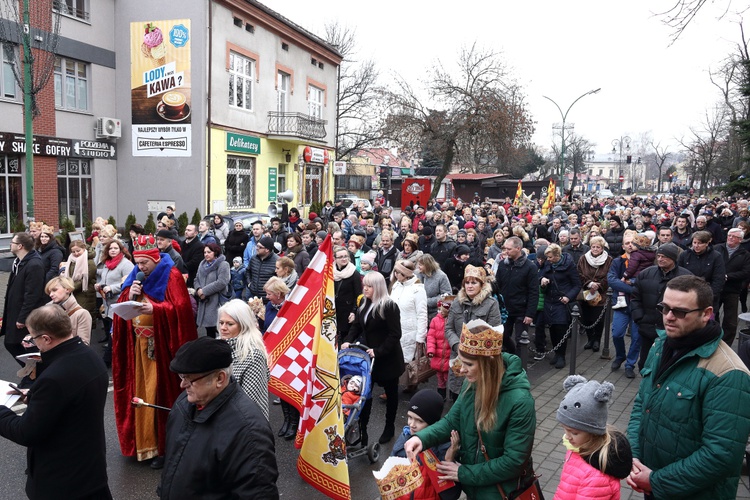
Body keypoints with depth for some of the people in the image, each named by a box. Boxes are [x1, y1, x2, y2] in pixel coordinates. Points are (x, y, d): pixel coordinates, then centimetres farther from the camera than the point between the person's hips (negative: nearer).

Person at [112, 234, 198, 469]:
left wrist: (155, 309, -29)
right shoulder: (135, 277, 12)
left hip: (162, 346, -6)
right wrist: (130, 296, -10)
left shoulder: (172, 276, -8)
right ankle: (141, 441, 22)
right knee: (140, 394, 10)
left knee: (161, 396, -1)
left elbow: (181, 308, -17)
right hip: (139, 346, 6)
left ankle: (163, 446, 8)